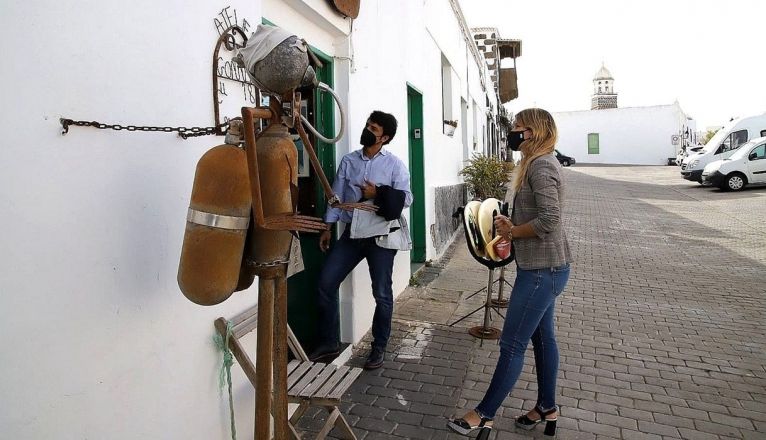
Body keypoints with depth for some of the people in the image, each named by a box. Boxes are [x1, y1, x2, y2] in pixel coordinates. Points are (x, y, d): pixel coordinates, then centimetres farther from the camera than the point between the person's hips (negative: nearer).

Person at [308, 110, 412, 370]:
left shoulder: (395, 165, -3)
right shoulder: (348, 161, 7)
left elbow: (405, 199, -7)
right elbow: (337, 196, 8)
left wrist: (377, 195, -19)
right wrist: (327, 228, 7)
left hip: (380, 235, -3)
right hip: (351, 233, 4)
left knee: (381, 294, 4)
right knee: (326, 283, 1)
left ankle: (379, 347, 23)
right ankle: (329, 342, 17)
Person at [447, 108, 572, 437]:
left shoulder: (541, 166, -18)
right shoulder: (539, 163, 15)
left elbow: (549, 220, -27)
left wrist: (512, 232, -13)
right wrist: (512, 226, 6)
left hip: (542, 270, -11)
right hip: (544, 267, 11)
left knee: (512, 344, -1)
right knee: (543, 337, 18)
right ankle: (547, 407, 33)